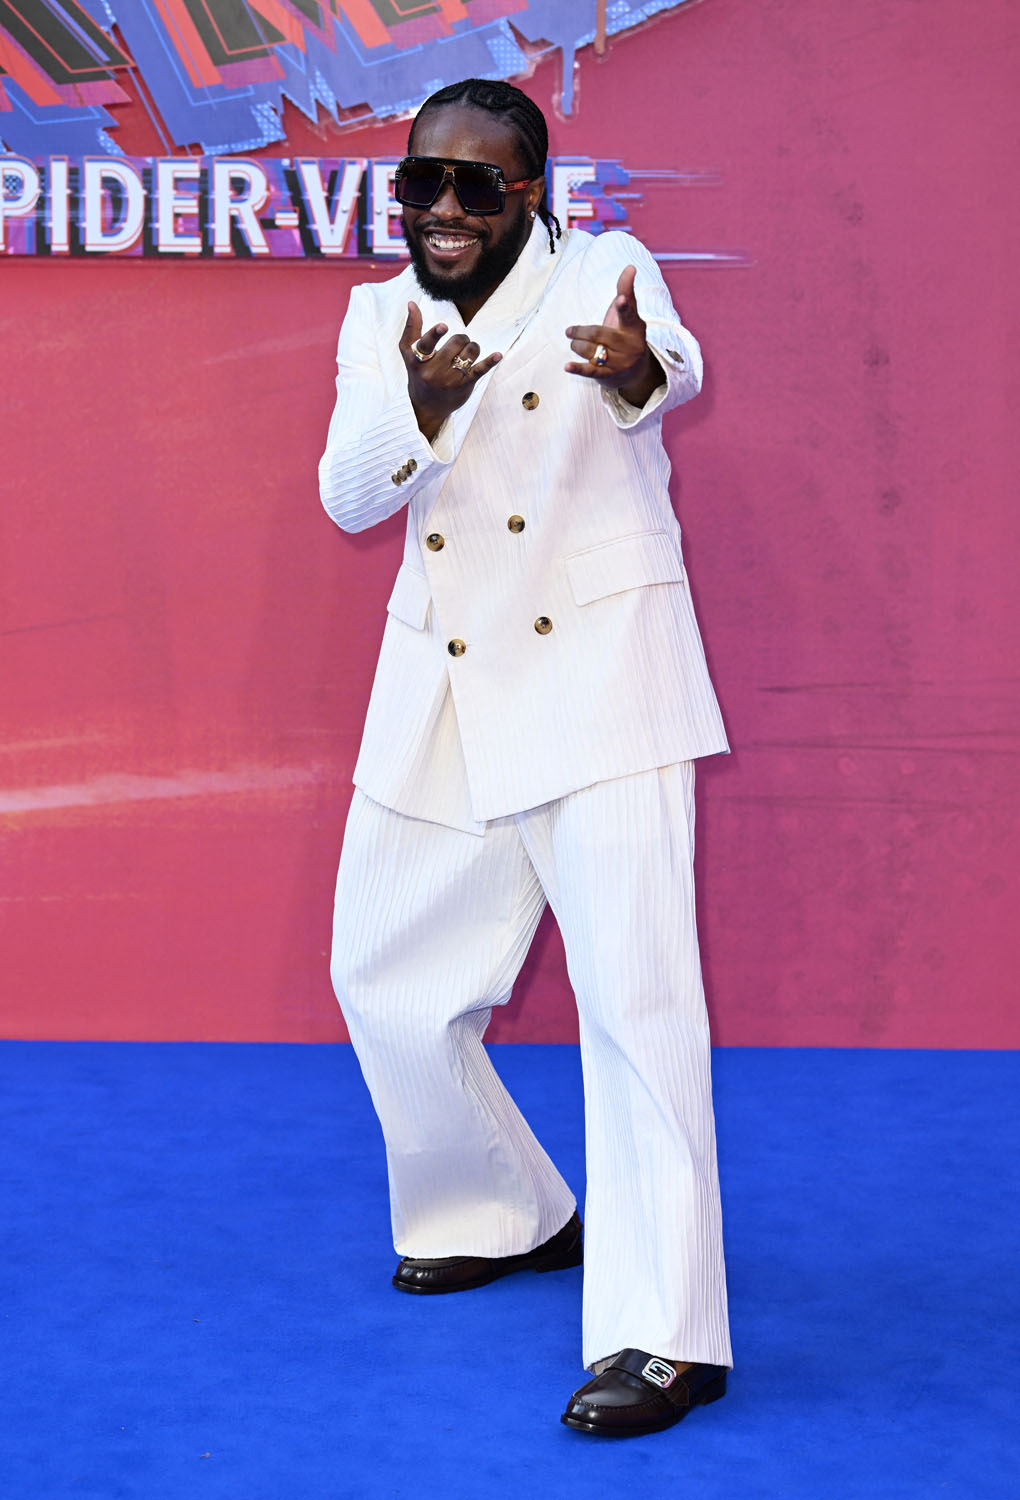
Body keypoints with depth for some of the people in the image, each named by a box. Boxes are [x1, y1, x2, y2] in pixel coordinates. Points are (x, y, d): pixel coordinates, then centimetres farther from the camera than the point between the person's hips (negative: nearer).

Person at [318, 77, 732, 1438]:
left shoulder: (601, 273, -5)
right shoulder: (380, 318, 7)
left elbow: (674, 365, -24)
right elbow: (347, 496, -4)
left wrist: (638, 369, -49)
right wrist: (420, 408, -25)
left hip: (596, 675, -6)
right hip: (441, 697, 6)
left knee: (633, 989, -15)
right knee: (386, 975, 13)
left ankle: (663, 1334, -13)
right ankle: (507, 1215, 36)